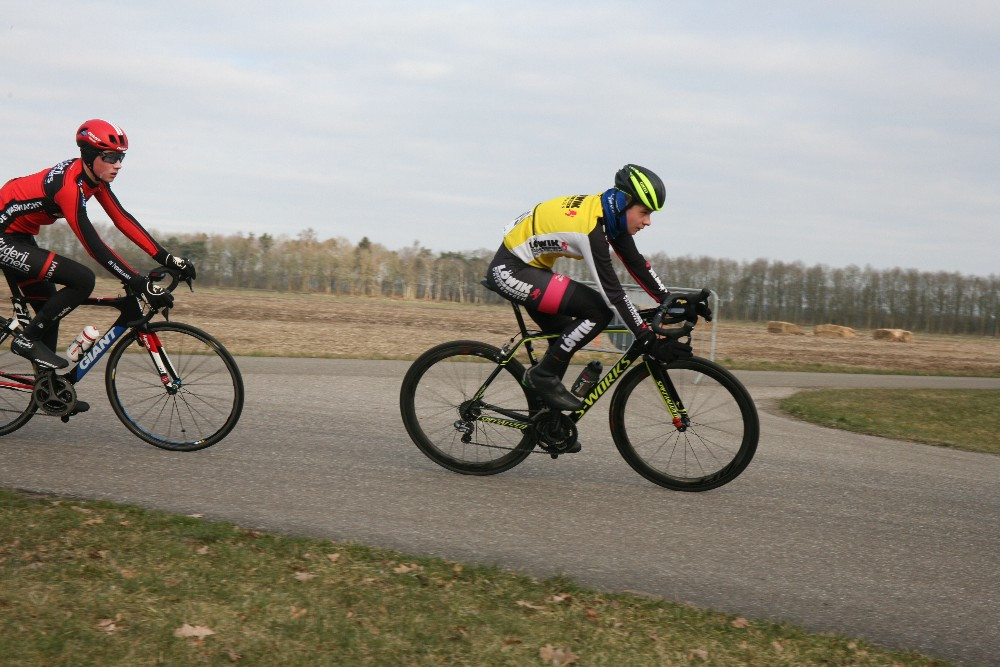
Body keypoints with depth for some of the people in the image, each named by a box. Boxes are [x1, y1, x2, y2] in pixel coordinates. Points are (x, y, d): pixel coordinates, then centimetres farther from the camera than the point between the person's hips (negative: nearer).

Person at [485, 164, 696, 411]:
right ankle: (543, 375, -7)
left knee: (566, 340, 14)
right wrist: (647, 338, -23)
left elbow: (636, 264, 7)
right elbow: (612, 292, -27)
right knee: (598, 312, -18)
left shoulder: (610, 215, -1)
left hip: (527, 268, 10)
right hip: (509, 271, -10)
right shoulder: (591, 226, -28)